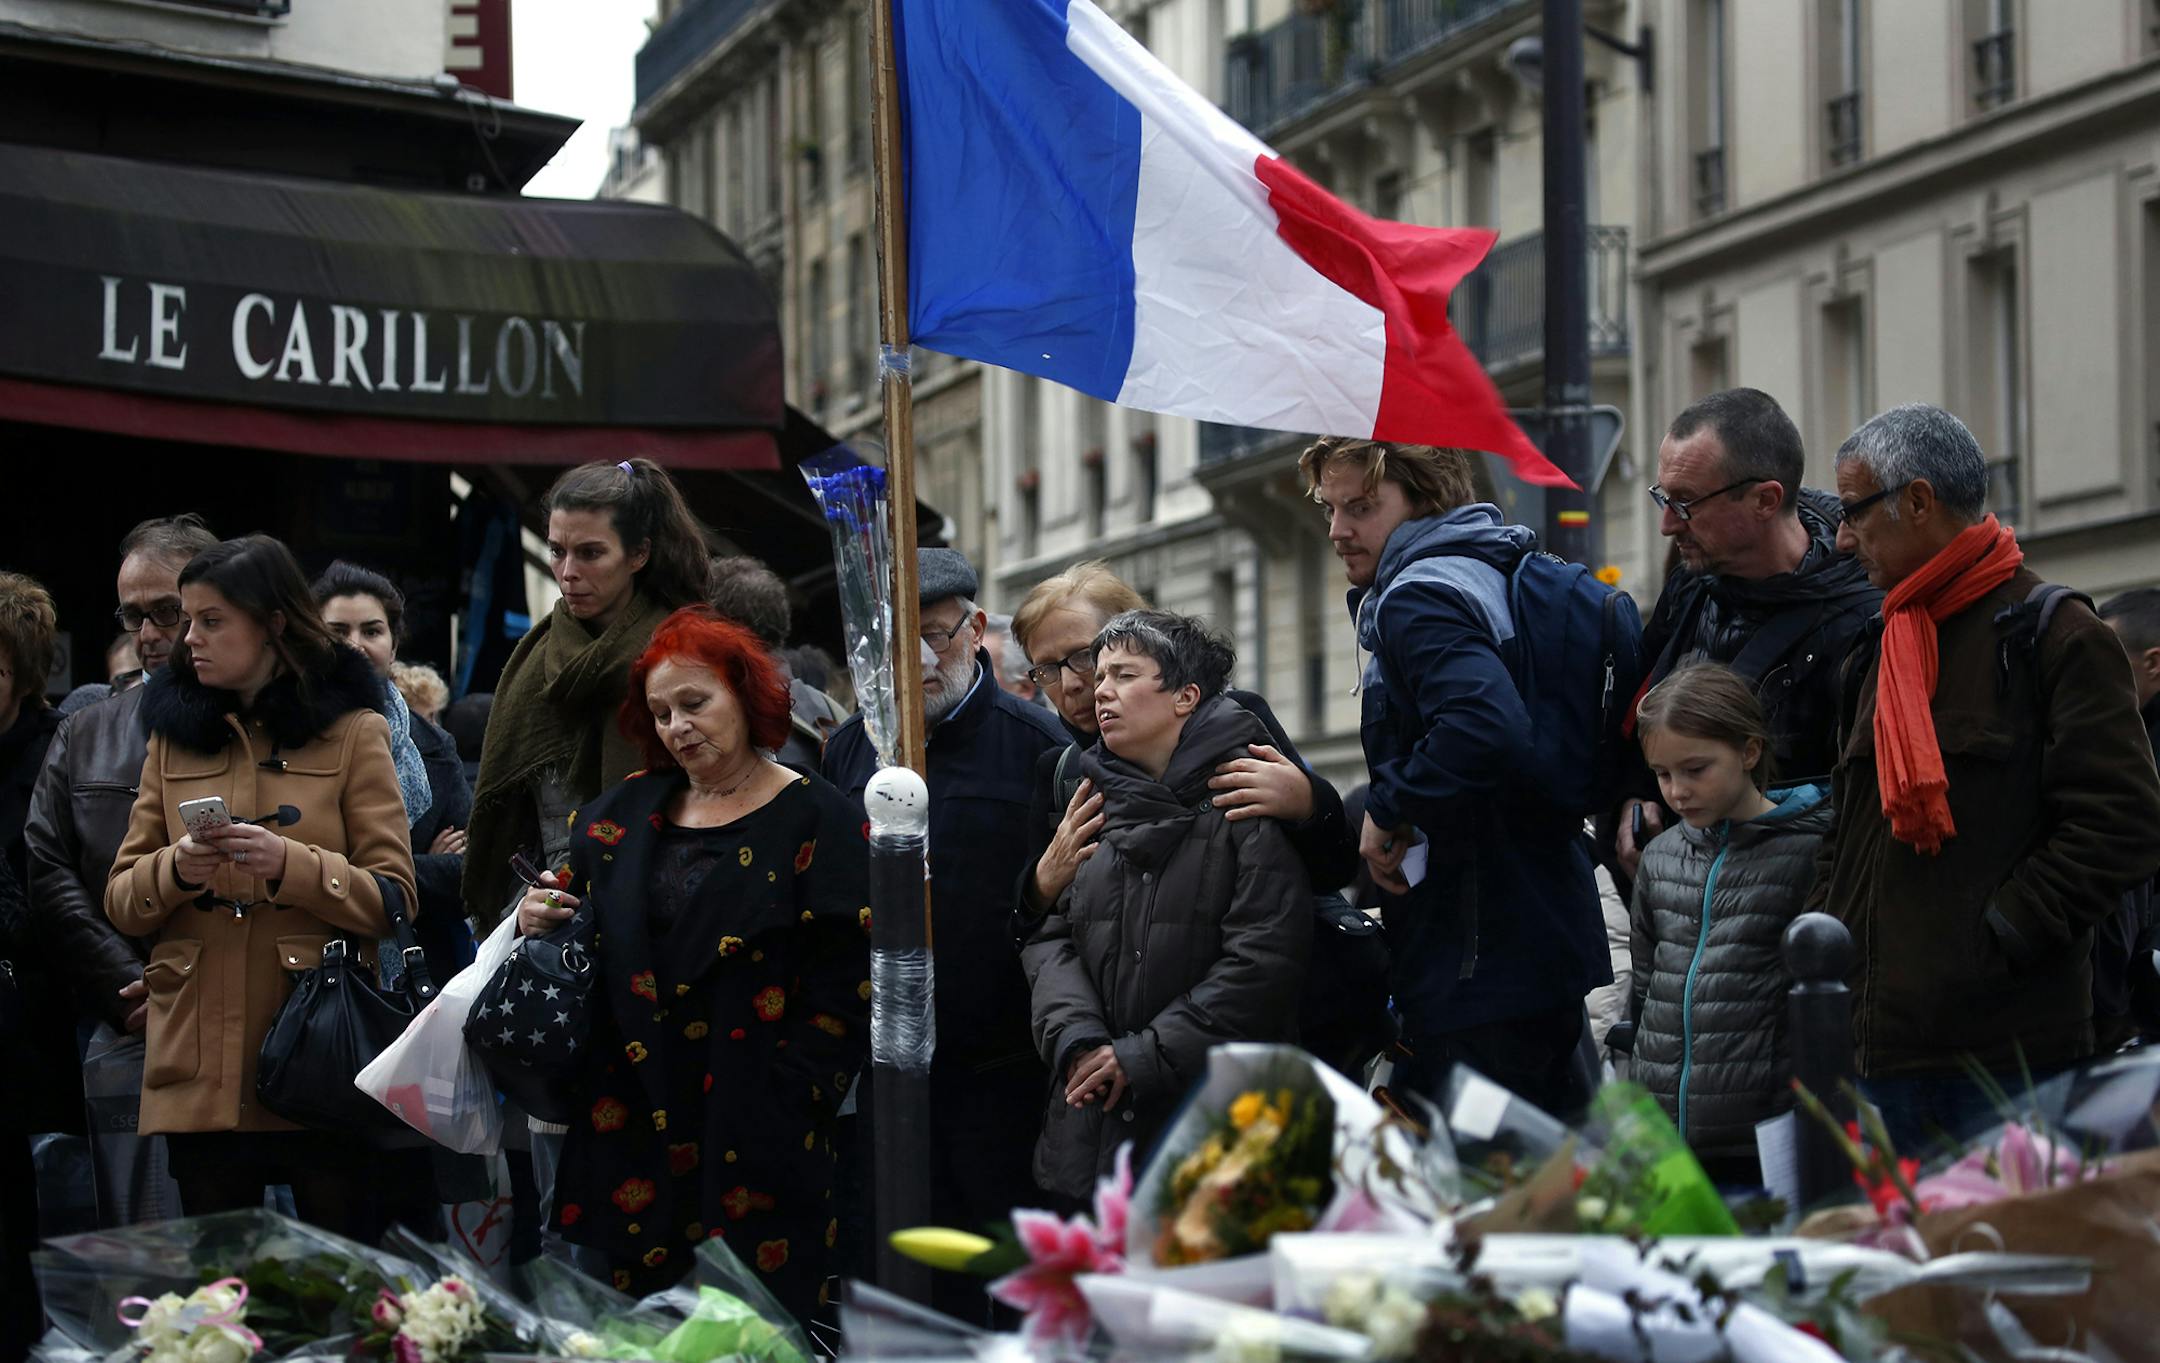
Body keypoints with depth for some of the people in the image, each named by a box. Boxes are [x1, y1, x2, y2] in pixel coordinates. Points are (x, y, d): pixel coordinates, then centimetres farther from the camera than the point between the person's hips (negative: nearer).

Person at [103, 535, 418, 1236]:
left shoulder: (351, 731, 4)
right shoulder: (175, 736, 14)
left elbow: (393, 898, -3)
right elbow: (120, 901, 10)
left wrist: (289, 864, -19)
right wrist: (176, 869, -11)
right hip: (202, 1067, 3)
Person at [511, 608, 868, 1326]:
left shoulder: (819, 821, -1)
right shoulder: (625, 811, 14)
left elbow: (843, 996, -7)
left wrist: (776, 1113, -14)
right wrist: (536, 925, 0)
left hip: (753, 1145, -4)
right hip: (625, 1126, 4)